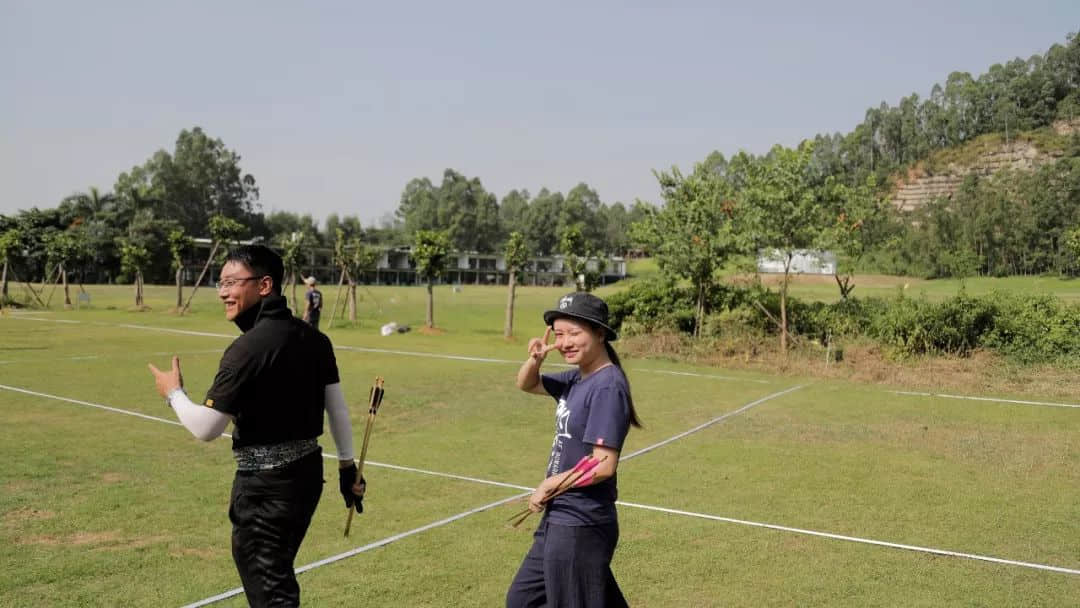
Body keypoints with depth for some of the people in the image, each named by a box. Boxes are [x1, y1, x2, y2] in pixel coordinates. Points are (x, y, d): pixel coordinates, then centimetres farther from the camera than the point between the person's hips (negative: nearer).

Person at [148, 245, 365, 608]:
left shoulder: (247, 348, -20)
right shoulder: (314, 339, 2)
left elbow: (205, 429, -16)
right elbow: (337, 407, 7)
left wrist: (173, 393, 2)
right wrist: (348, 467, 16)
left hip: (265, 485, -8)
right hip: (308, 472, 8)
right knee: (277, 576, 25)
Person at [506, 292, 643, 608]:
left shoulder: (607, 387, -21)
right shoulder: (576, 378, 5)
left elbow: (603, 466, -25)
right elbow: (526, 385, 19)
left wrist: (548, 485, -12)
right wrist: (535, 359, -4)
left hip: (580, 527, -10)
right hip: (558, 519, 10)